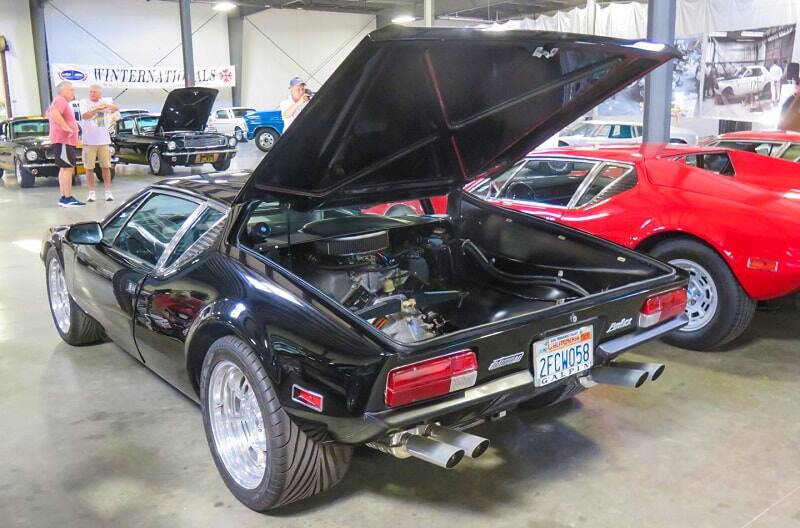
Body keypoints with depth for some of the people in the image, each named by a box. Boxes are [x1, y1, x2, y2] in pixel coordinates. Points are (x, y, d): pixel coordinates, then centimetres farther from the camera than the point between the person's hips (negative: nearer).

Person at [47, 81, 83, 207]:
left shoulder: (62, 102, 21)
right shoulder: (60, 100, -12)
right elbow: (54, 114, -30)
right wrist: (67, 128, -26)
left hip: (66, 140, 11)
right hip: (63, 140, -11)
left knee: (64, 168, 12)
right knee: (68, 168, -13)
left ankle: (63, 198, 14)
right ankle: (68, 198, -15)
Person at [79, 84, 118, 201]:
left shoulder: (104, 103, 8)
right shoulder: (84, 102, 1)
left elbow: (116, 108, -10)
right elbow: (85, 116, -15)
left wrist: (106, 106, -30)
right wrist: (97, 109, -26)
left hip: (104, 140, 2)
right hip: (89, 141, -2)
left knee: (106, 167, 3)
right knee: (89, 168, 0)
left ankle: (108, 192, 8)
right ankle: (91, 193, 7)